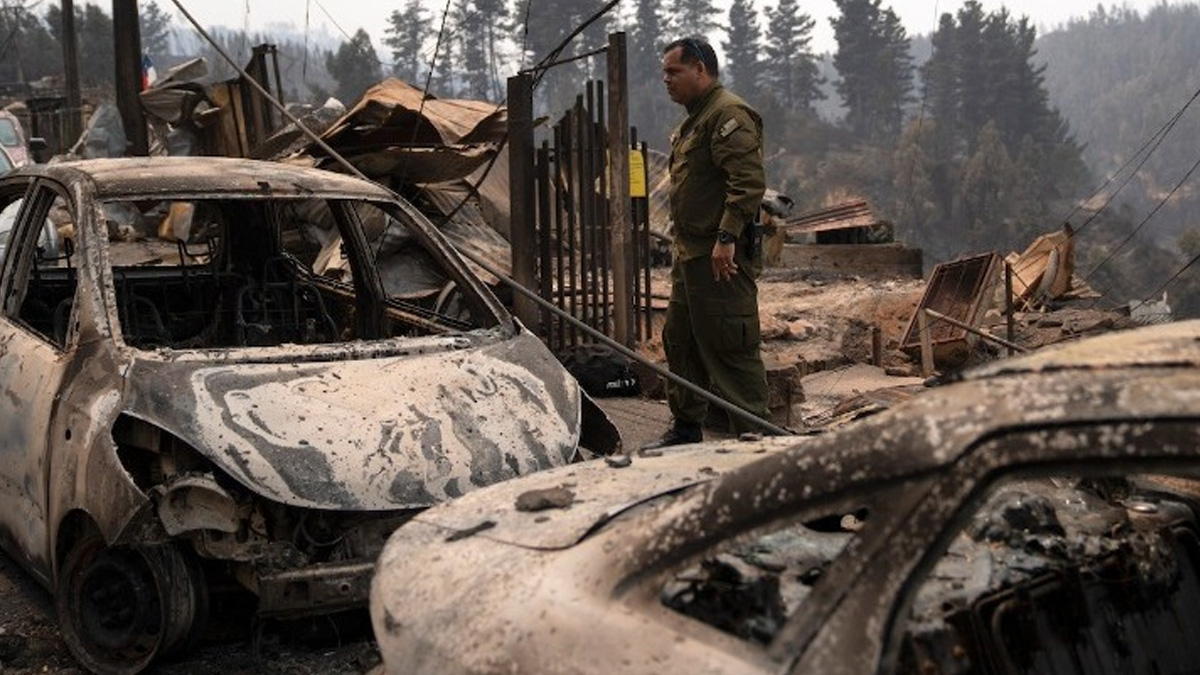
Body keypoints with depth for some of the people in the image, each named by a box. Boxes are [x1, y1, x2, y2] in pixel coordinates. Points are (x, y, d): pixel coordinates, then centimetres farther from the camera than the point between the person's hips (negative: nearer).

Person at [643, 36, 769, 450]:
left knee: (731, 347, -8)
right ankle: (686, 429, 28)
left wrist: (727, 238, -27)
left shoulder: (729, 114, -13)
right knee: (680, 341, 17)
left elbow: (749, 181, -23)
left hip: (720, 256, -11)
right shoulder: (693, 120, 21)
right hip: (690, 253, 11)